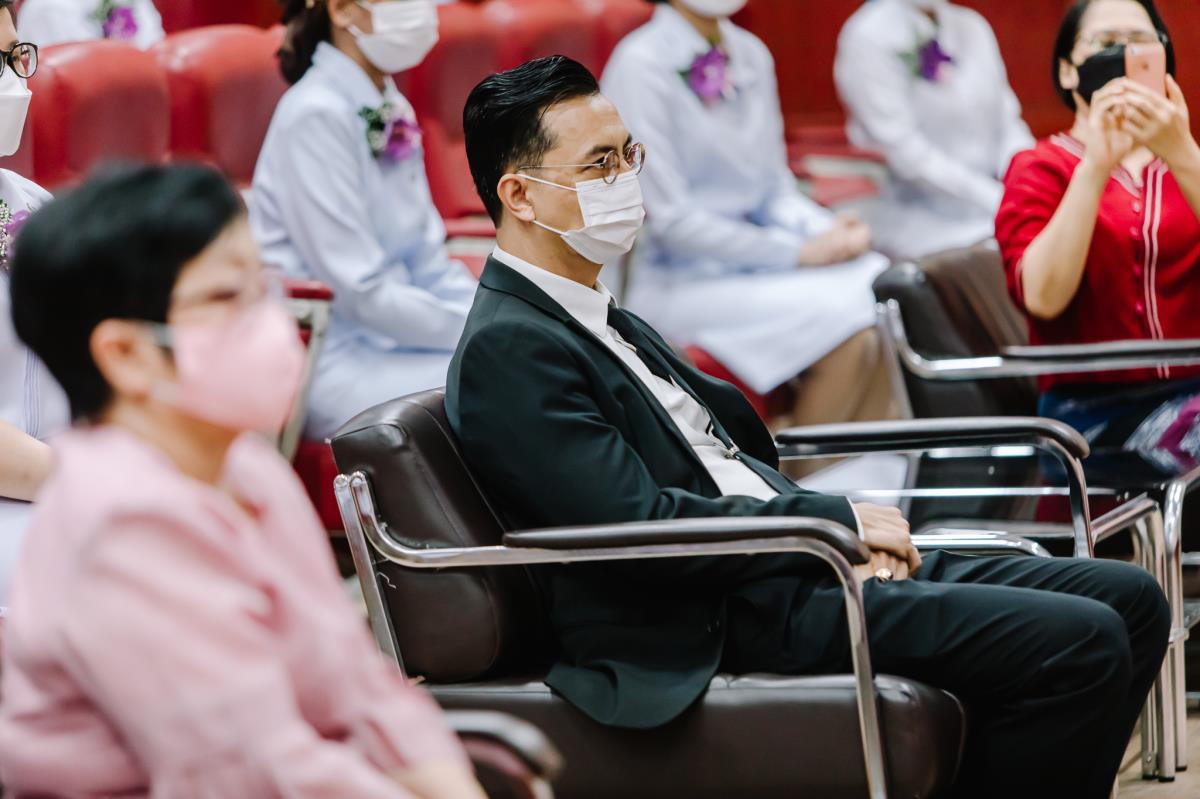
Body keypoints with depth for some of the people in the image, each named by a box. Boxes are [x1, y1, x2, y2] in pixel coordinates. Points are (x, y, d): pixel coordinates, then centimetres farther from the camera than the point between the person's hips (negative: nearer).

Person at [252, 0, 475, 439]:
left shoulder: (393, 111, 10)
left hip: (393, 336, 8)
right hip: (328, 365, -8)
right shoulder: (316, 115, -16)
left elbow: (430, 266, 12)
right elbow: (363, 293, -19)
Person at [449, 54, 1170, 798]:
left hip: (793, 568, 10)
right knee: (1078, 644, -21)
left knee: (1130, 600, 3)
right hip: (727, 620, -10)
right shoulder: (508, 351, -12)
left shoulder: (611, 324, 20)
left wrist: (851, 533, 1)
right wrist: (838, 521, -12)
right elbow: (637, 523, -21)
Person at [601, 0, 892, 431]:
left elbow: (776, 184, 15)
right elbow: (670, 217, -15)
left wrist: (829, 231, -7)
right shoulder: (640, 66, -13)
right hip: (686, 278, -7)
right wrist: (798, 253, -16)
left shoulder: (750, 53, 9)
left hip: (766, 242, 7)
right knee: (845, 329, -26)